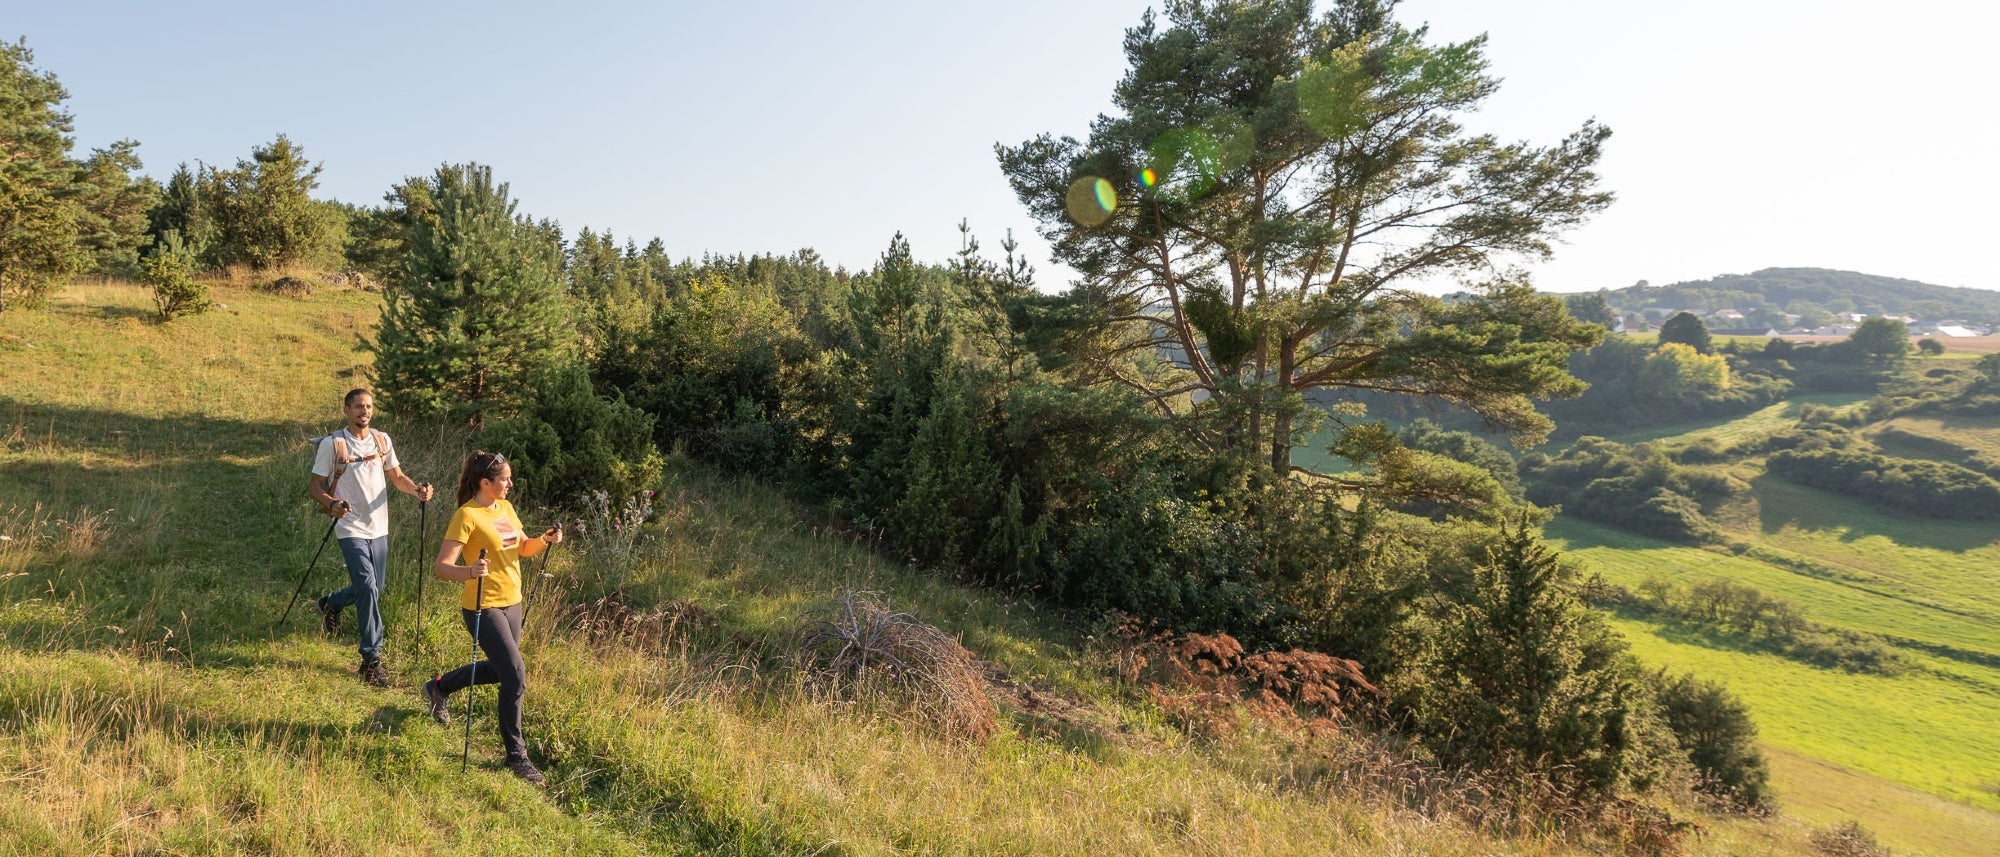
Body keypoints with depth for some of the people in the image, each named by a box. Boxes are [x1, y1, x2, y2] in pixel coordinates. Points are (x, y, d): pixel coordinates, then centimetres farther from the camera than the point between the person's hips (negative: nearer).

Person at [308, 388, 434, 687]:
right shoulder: (332, 444, -7)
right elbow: (315, 486, -4)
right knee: (368, 587, -15)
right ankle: (371, 660, -6)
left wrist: (416, 489, -10)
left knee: (375, 587, 16)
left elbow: (396, 476, 11)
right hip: (351, 529, -6)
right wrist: (332, 504, -25)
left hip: (379, 528, 6)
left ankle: (330, 603, 49)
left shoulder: (382, 440, 7)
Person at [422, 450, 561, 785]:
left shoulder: (505, 508, 7)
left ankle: (440, 687, 48)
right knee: (516, 676, -10)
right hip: (484, 607, -8)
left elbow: (523, 549, 15)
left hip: (511, 603, 8)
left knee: (499, 669, 23)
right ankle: (516, 755, 4)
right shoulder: (466, 516, -16)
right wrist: (470, 572, -40)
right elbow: (441, 567, -20)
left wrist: (544, 540, -6)